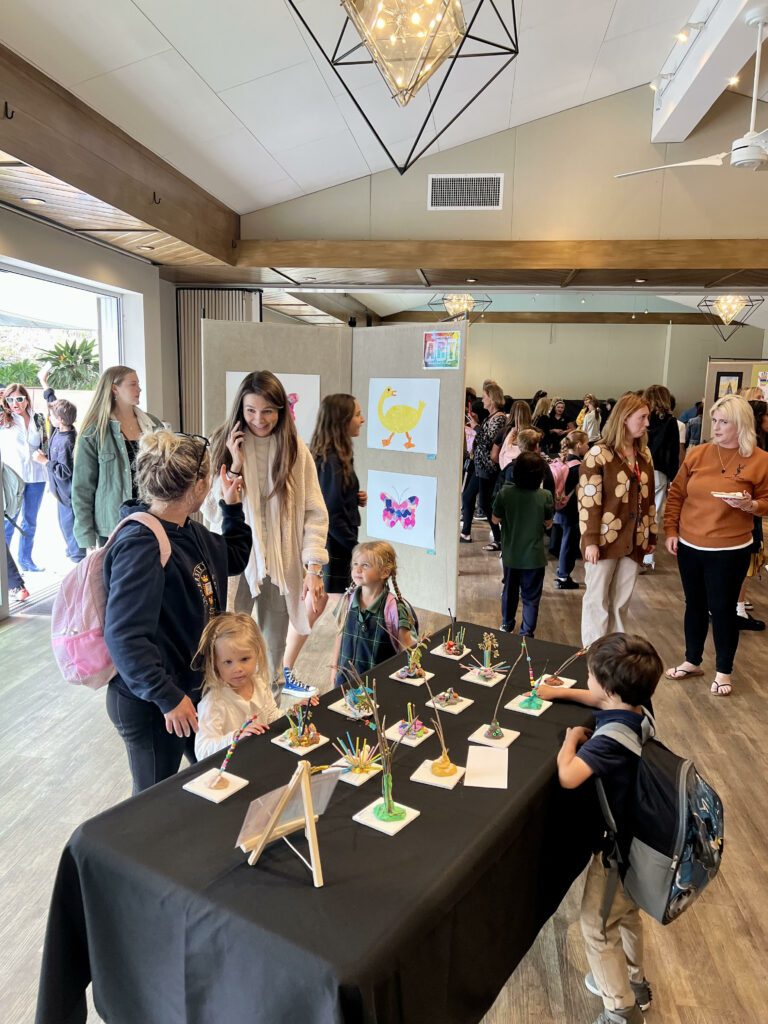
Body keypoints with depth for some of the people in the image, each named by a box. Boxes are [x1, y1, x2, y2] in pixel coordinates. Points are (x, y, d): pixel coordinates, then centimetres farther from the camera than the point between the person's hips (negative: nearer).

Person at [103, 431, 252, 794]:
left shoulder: (187, 530, 0)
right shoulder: (141, 545, -28)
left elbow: (234, 559, 19)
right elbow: (124, 636, -31)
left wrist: (232, 507, 11)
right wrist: (168, 698, -28)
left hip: (193, 682, 9)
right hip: (150, 705, -9)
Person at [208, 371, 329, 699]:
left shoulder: (295, 449, -2)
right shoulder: (225, 445, -2)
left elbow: (314, 512, -4)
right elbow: (212, 510, -5)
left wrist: (313, 567, -12)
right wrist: (235, 466, -15)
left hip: (281, 564, 1)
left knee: (274, 645, 15)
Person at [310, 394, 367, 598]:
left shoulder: (336, 456, 9)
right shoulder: (330, 461, -19)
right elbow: (332, 514, -21)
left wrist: (357, 499, 2)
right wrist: (356, 547, -14)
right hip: (335, 548, -9)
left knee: (334, 599, 15)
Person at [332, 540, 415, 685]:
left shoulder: (394, 608, -17)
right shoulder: (348, 599, -3)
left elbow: (406, 648, -12)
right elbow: (341, 634, 8)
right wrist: (335, 666, 12)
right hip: (347, 675, 4)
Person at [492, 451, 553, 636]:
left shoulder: (505, 493, -14)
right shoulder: (545, 496, -16)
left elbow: (496, 519, -3)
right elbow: (548, 524, -3)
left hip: (511, 554, 2)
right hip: (534, 555, -2)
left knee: (510, 590, 22)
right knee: (531, 596, 10)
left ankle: (507, 625, 37)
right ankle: (526, 632, 13)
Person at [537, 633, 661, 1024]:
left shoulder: (612, 735, -36)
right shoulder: (635, 709, -9)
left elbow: (567, 776, -43)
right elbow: (601, 700, 13)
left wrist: (571, 738, -25)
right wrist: (559, 692, 13)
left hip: (616, 844, -9)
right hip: (636, 833, 9)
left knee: (597, 927, 12)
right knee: (625, 912, 29)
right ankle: (633, 981, 50)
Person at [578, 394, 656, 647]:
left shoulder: (644, 454, 9)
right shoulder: (599, 454, -10)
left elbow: (648, 497, 15)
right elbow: (588, 501, -13)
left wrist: (651, 535, 14)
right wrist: (590, 540, -17)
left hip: (634, 539, 6)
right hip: (606, 538, -6)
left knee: (622, 600, 13)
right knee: (598, 598, 6)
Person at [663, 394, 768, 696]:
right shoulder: (696, 454, 1)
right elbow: (676, 494, 6)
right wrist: (671, 530, 2)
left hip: (730, 551, -3)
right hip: (689, 546, 4)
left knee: (722, 609, 4)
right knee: (694, 605, 16)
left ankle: (723, 671, 24)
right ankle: (692, 661, 33)